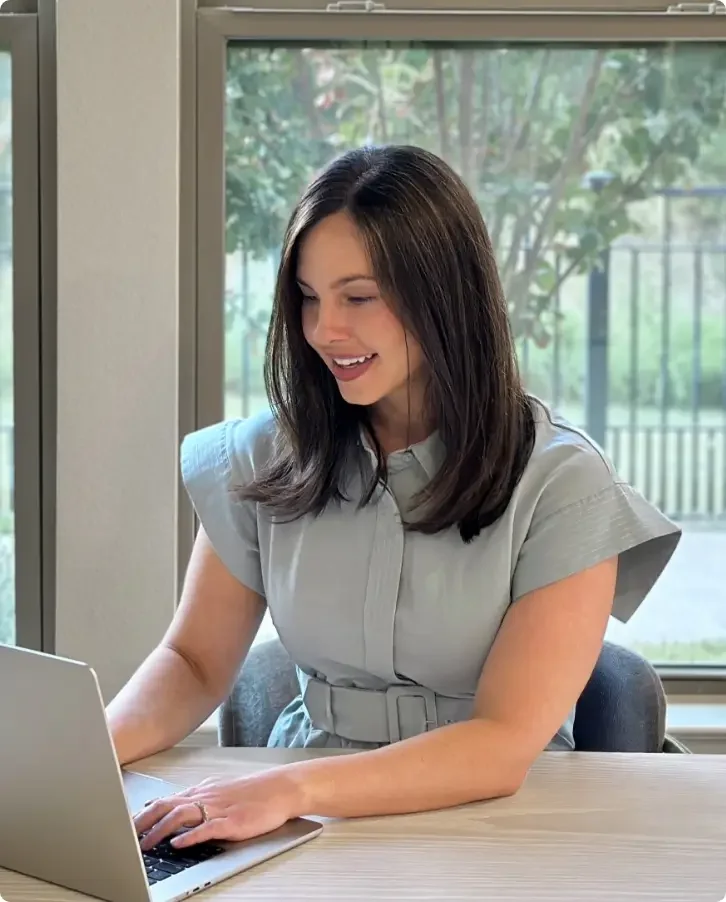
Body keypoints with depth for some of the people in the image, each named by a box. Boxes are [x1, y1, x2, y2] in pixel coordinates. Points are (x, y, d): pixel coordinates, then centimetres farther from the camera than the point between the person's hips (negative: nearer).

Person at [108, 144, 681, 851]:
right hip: (309, 823, 1)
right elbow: (195, 663, 5)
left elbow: (506, 743, -18)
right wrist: (94, 746, -16)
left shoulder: (560, 483, -12)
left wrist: (292, 790, -31)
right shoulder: (262, 459, 0)